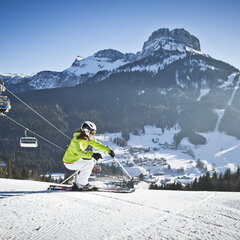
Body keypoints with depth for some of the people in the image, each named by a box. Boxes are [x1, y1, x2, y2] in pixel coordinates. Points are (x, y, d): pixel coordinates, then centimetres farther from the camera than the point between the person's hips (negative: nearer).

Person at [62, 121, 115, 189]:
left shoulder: (87, 138, 0)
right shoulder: (77, 140, -28)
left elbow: (96, 144, -1)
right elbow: (80, 152, -44)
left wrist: (109, 150, -11)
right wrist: (92, 154, -58)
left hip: (77, 159, 9)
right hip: (70, 163, -9)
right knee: (90, 163, -21)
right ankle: (81, 183, -7)